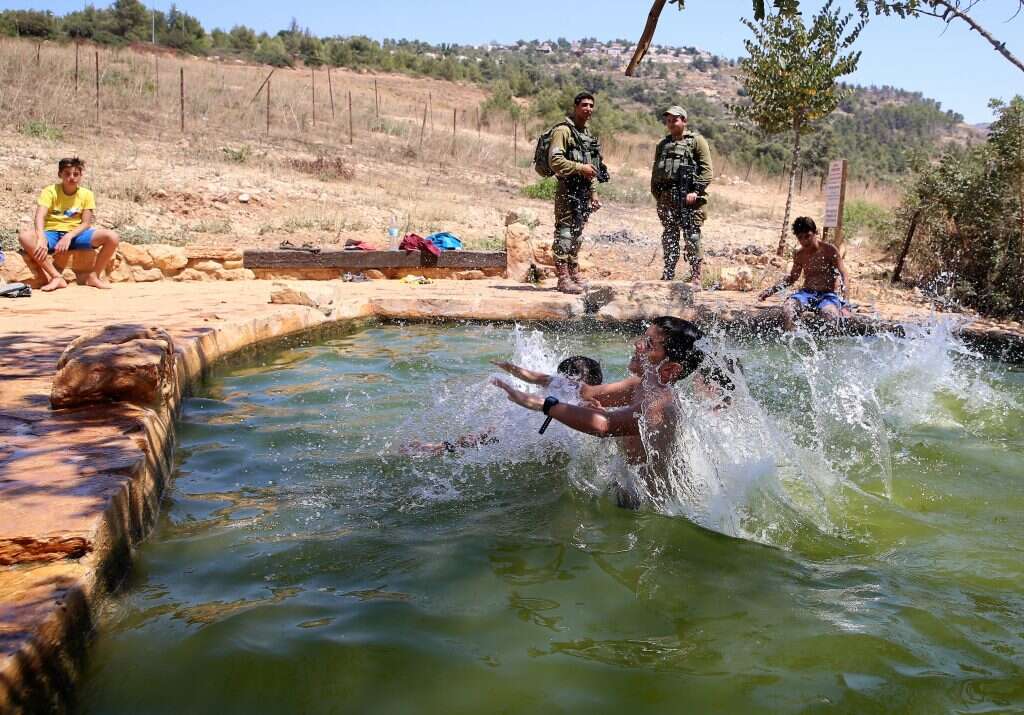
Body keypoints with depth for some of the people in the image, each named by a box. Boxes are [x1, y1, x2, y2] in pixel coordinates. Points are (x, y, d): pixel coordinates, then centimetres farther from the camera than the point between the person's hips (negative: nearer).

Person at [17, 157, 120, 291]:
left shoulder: (86, 194, 1)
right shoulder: (50, 191, -5)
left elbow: (86, 223, -4)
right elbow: (39, 217, -18)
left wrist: (68, 236, -23)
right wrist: (41, 239, -37)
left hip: (76, 235, 1)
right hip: (52, 234, -1)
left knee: (112, 237, -24)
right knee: (25, 236, -34)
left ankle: (93, 276, -8)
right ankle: (57, 277, -28)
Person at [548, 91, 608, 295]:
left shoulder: (587, 133, 20)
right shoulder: (563, 130, -8)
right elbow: (555, 161, -19)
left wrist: (592, 194, 21)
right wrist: (580, 168, -21)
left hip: (583, 192, 9)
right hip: (568, 190, -9)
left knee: (577, 234, 13)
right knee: (565, 234, -9)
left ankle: (574, 274, 20)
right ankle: (563, 278, -9)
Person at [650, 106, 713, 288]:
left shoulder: (697, 141, 2)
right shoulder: (663, 144, 19)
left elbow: (706, 170, -5)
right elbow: (655, 171, 22)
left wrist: (696, 191, -14)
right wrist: (656, 193, 10)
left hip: (689, 196, -5)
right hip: (667, 197, 5)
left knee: (691, 236, -6)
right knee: (669, 235, 7)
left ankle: (695, 277, -3)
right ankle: (667, 276, 13)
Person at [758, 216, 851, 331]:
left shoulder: (830, 250, -4)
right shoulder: (799, 255, 9)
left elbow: (844, 275, -7)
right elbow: (792, 277, 24)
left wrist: (843, 292, -28)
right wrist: (770, 290, 12)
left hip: (828, 295, -4)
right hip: (807, 293, 4)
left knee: (830, 314, -38)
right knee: (787, 308, -27)